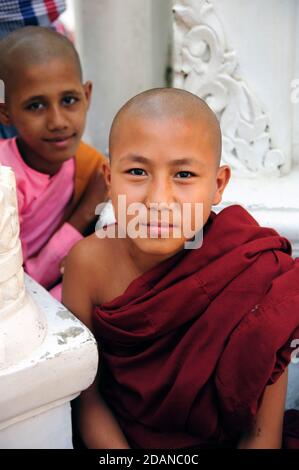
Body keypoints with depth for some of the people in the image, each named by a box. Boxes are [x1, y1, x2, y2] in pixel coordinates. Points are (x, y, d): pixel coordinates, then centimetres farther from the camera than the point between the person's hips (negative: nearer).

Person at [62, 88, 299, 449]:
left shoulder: (253, 277, -21)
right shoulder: (90, 263, -16)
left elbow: (262, 433, -13)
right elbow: (86, 394, -7)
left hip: (216, 440, 0)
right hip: (115, 437, 1)